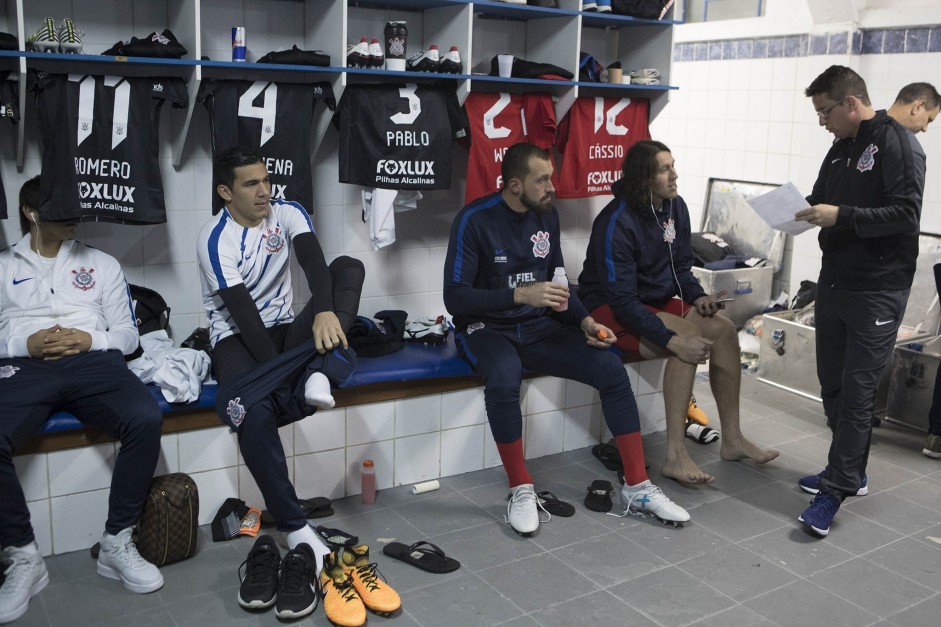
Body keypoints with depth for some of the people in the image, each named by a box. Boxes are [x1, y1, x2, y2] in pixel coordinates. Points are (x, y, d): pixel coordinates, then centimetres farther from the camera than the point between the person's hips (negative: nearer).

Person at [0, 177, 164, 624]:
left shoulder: (102, 264, 23)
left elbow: (128, 334, 16)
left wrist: (89, 339, -4)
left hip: (93, 362, 1)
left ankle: (117, 542, -15)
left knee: (146, 420, -31)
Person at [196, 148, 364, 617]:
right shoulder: (216, 239, -13)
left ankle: (318, 373, -40)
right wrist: (280, 372, -28)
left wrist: (325, 310, -40)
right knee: (253, 408, -38)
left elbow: (313, 261, -19)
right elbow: (242, 311, -21)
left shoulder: (286, 213, 0)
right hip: (238, 338, -5)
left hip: (285, 330, 5)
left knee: (349, 267, -17)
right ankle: (297, 533, -32)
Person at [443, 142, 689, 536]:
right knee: (504, 380, -38)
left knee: (611, 368, -14)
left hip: (538, 327, 5)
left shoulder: (548, 215, 4)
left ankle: (637, 488, -3)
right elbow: (454, 298, -18)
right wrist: (520, 295, -29)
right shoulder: (475, 220, -15)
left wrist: (584, 321, -3)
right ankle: (521, 489, -16)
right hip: (486, 328, -5)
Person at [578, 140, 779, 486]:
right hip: (609, 309, -8)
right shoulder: (616, 222, -23)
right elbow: (622, 300, -27)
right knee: (689, 338, -29)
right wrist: (672, 340, -35)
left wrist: (698, 297, -12)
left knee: (724, 329, -11)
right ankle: (675, 455, -27)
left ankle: (732, 438, -1)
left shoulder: (676, 207, 0)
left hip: (656, 301, 8)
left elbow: (681, 268, 10)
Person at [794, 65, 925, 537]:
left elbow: (906, 214, -20)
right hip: (834, 282, 8)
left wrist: (842, 216, -25)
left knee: (857, 391, -5)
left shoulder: (897, 144, -11)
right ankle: (849, 472, 28)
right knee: (832, 385, 13)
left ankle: (836, 489, 2)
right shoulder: (840, 149, 13)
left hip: (877, 291, -8)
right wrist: (804, 211, -1)